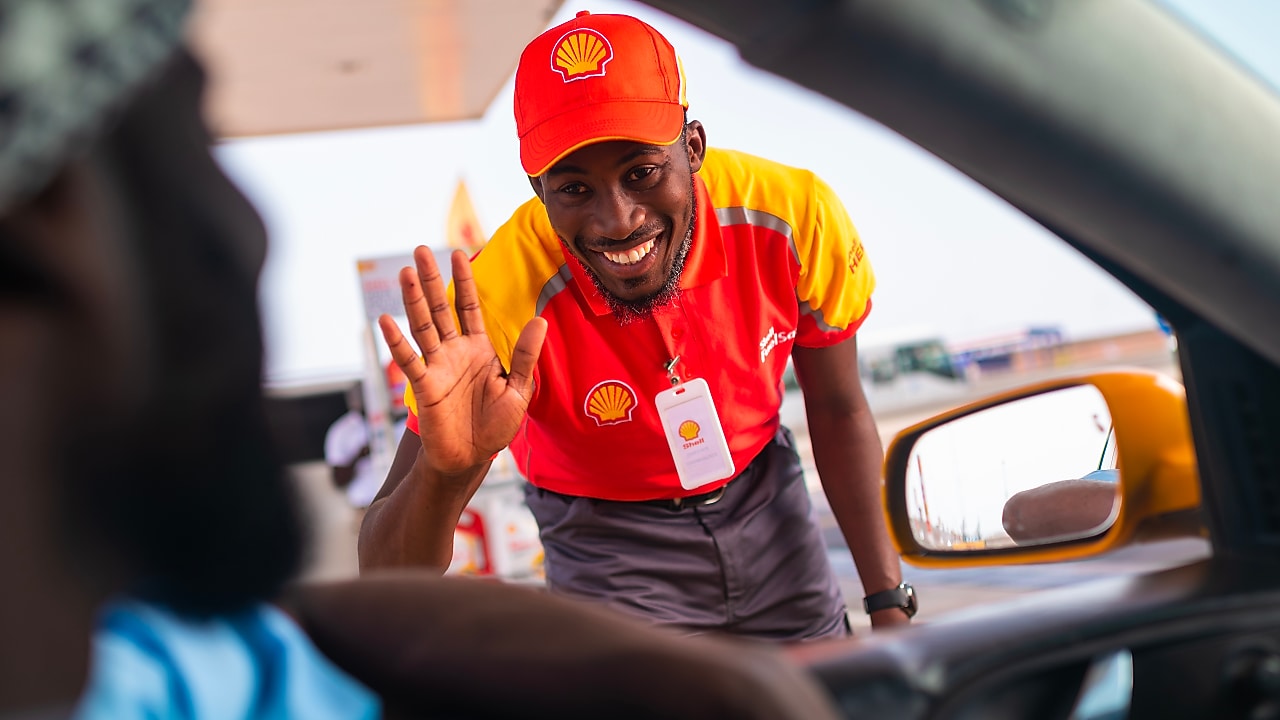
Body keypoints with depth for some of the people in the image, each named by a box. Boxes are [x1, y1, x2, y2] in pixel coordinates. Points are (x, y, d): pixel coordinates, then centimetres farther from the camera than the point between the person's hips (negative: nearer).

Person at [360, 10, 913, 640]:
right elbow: (388, 576, -32)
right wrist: (444, 474, -54)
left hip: (766, 500, 3)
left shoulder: (794, 215, -25)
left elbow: (839, 411, -7)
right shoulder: (501, 300, -34)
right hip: (608, 544, -3)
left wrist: (889, 602, -8)